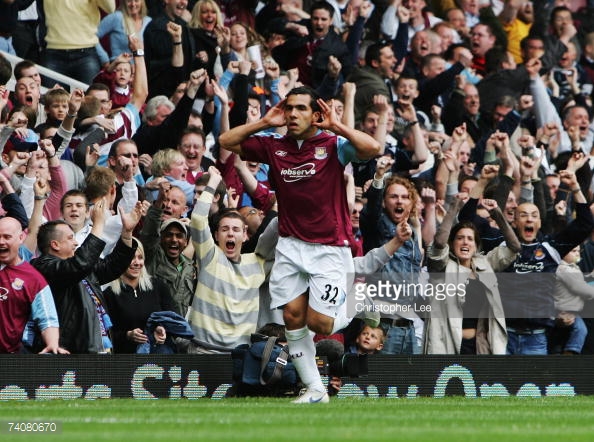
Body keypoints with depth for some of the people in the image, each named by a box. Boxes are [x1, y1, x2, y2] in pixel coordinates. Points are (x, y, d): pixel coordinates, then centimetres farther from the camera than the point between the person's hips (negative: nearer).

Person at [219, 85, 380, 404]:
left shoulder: (333, 146, -5)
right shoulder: (274, 147, 6)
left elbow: (372, 148, -22)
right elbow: (226, 142, 8)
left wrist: (336, 126, -18)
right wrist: (265, 123, -1)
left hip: (329, 248, -4)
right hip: (291, 245, 4)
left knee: (318, 323, -11)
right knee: (293, 316, -5)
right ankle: (315, 389, 3)